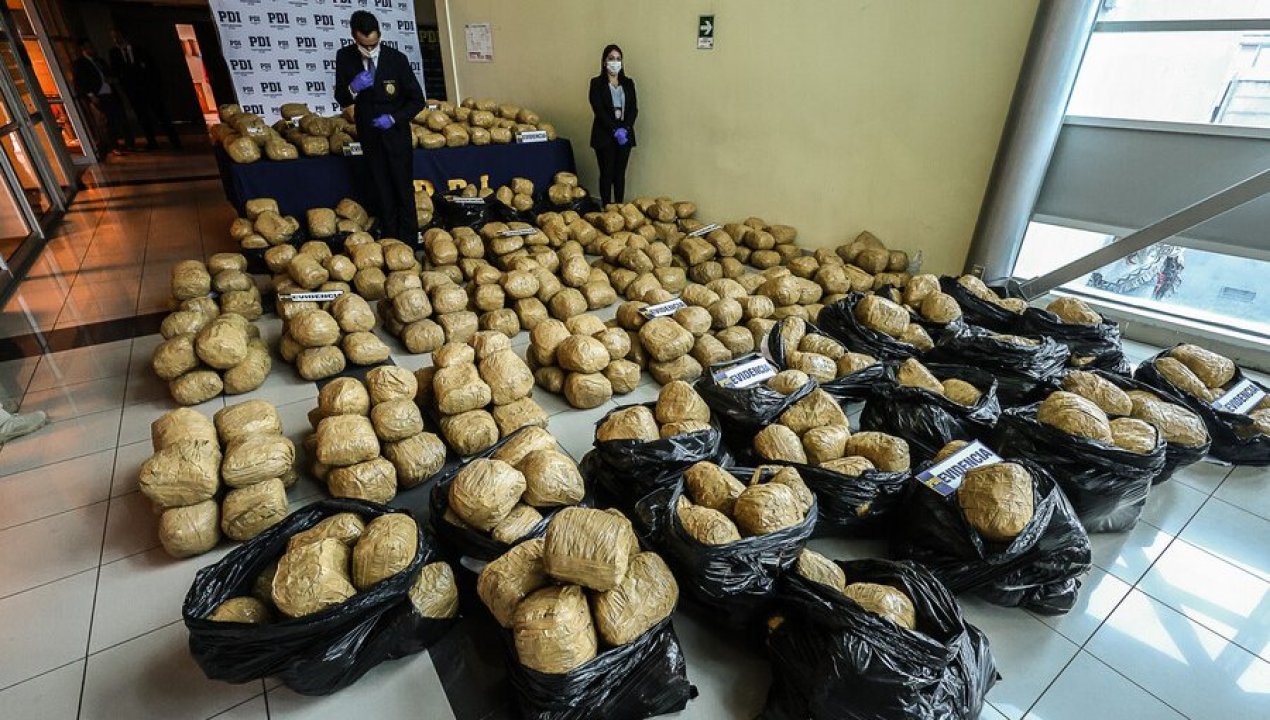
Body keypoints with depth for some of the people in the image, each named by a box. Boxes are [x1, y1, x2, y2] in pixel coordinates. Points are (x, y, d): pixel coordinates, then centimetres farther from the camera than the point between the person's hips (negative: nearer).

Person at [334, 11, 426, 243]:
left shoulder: (396, 58, -13)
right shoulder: (345, 57, -7)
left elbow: (417, 100, -7)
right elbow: (341, 100, -1)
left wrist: (393, 118, -19)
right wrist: (353, 88, -24)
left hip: (396, 133, -2)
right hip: (369, 134, 2)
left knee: (403, 189, 3)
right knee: (381, 192, 8)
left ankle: (408, 244, 10)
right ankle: (390, 241, 16)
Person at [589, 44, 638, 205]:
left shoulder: (628, 83, 12)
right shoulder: (597, 83, 1)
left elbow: (634, 109, 5)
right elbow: (598, 110, -8)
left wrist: (625, 128, -11)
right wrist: (615, 130, -16)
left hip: (625, 135, 3)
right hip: (604, 136, -3)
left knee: (620, 174, 6)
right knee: (607, 174, -1)